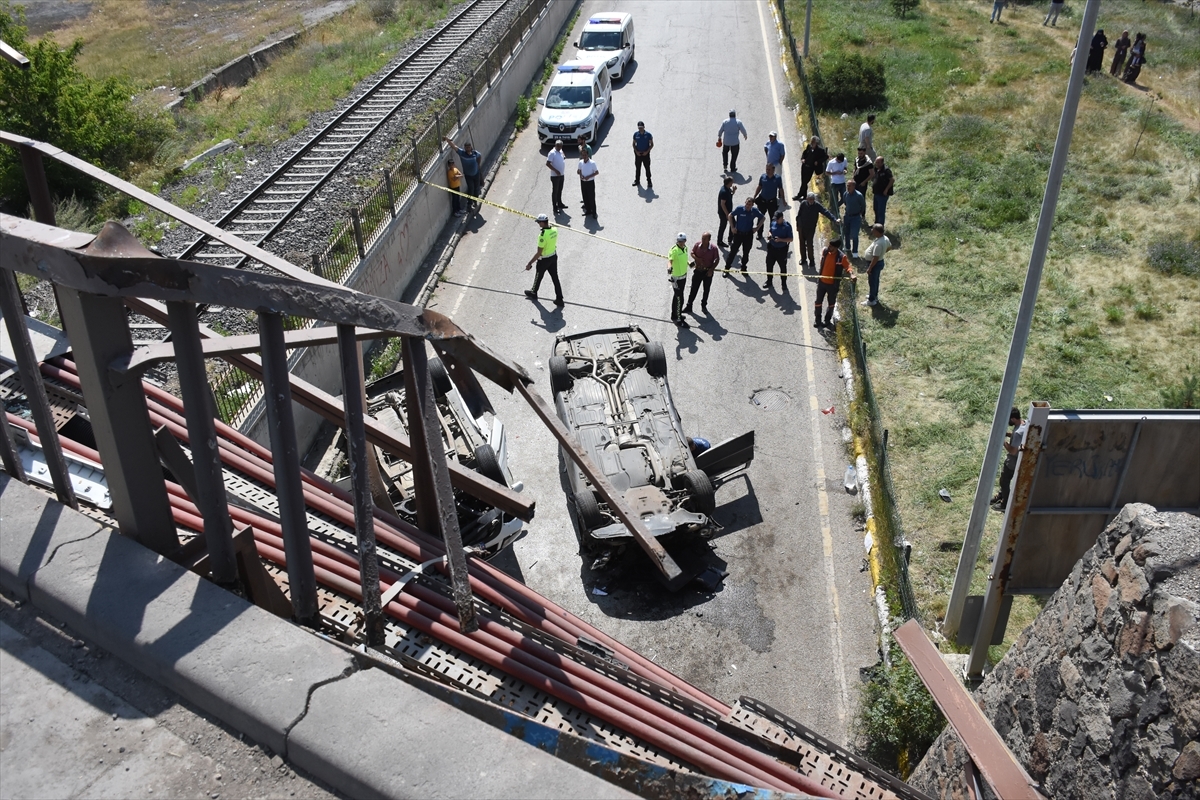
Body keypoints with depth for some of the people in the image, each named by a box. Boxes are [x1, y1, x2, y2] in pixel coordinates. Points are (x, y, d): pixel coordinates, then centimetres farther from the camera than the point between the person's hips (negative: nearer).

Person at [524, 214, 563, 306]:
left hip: (544, 260, -6)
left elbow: (539, 253, -28)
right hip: (554, 256, 6)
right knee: (555, 278, 13)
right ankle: (559, 299, 17)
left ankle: (533, 293, 43)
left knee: (538, 277, 19)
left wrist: (530, 263, -22)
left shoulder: (543, 235, -31)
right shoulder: (554, 229, -8)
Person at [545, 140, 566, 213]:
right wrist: (555, 170, -25)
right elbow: (547, 163, -21)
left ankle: (559, 203, 34)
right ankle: (555, 207, 7)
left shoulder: (561, 151, 7)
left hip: (561, 175, 8)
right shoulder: (552, 153, -18)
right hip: (555, 176, -8)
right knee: (555, 191, 1)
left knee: (560, 190, 20)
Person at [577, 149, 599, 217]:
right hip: (583, 182, 5)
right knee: (585, 197, 11)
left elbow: (597, 172, -10)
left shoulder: (592, 163, -13)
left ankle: (594, 212, 7)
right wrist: (580, 175, -10)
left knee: (591, 198, -2)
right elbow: (578, 171, 13)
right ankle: (588, 211, 23)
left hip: (590, 182, -5)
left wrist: (589, 176, -20)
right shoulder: (580, 162, 1)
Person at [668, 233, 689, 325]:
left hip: (684, 275, 8)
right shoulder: (674, 250, -24)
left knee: (677, 296, 23)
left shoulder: (685, 248, 1)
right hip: (676, 278, -8)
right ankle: (678, 319, 11)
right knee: (679, 299, -2)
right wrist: (669, 267, -56)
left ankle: (675, 315, 39)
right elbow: (670, 261, -38)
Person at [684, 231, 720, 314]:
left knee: (706, 290, 15)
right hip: (698, 270, 1)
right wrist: (697, 259, -17)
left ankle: (704, 305, 34)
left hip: (707, 272, -1)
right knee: (694, 289, 7)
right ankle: (689, 306, 16)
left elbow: (717, 260, -8)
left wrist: (711, 270, -12)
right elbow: (692, 253, 3)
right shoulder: (697, 245, -12)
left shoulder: (713, 248, -18)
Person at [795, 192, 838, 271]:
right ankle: (803, 259, 30)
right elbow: (798, 215, 1)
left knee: (809, 244, -4)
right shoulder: (803, 204, -9)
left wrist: (834, 219, -29)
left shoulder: (817, 206, -12)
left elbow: (826, 213, -19)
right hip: (802, 227, 2)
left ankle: (811, 260, 10)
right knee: (802, 244, 12)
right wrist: (797, 225, 5)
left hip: (811, 229, -2)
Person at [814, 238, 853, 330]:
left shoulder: (842, 257, -24)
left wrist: (852, 275, -41)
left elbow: (848, 267, -19)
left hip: (833, 284, -3)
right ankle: (817, 320, 33)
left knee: (831, 303, 16)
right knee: (818, 302, 15)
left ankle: (827, 320, 36)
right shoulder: (824, 251, -12)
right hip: (821, 282, 3)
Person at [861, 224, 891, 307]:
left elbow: (875, 258, -31)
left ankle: (871, 300, 21)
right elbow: (889, 246, 13)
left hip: (875, 264, -9)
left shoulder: (878, 244, -35)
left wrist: (869, 268, -22)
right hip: (880, 262, 9)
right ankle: (875, 295, 44)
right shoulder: (885, 238, -7)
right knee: (875, 280, 26)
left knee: (872, 282, 7)